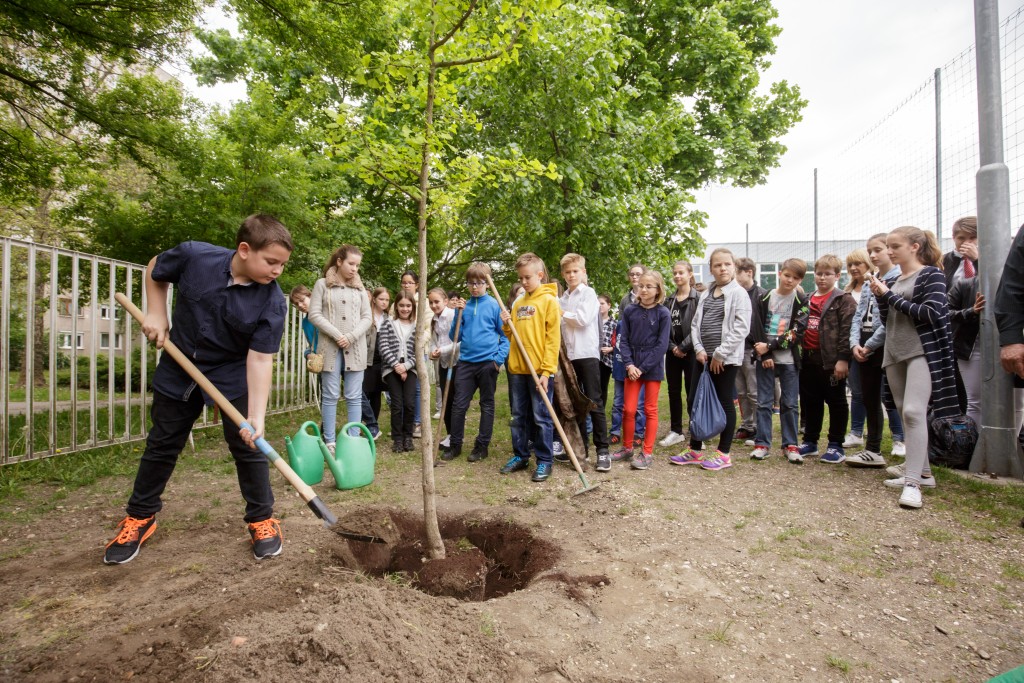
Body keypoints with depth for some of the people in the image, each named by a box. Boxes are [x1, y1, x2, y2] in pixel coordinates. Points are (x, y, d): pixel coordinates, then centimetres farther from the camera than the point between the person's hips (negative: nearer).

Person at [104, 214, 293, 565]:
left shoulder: (272, 301, -23)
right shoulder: (193, 256, -19)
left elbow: (260, 358, -25)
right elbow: (155, 270, 4)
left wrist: (256, 416, -32)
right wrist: (156, 313, -6)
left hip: (233, 376, -2)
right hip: (178, 368, 2)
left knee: (248, 445, -3)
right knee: (162, 444, 15)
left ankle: (262, 519, 15)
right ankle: (139, 517, 34)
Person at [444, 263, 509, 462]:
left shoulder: (495, 305, -3)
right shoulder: (463, 306, 7)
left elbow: (505, 335, -1)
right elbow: (454, 337, 6)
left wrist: (499, 358, -13)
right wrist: (459, 314, -6)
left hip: (488, 362, -3)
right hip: (466, 362, 3)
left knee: (487, 405, 9)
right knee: (458, 405, 5)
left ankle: (482, 445, 20)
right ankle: (455, 445, 19)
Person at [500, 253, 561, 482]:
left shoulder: (549, 300, -5)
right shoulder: (518, 303, 14)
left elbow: (553, 338, -10)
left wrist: (547, 370, -17)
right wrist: (507, 325, -1)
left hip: (540, 370, -6)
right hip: (516, 369, 6)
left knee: (541, 417, 2)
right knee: (519, 416, 14)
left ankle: (544, 461, 13)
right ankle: (520, 456, 26)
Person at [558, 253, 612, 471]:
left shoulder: (589, 293, 1)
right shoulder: (562, 298, 17)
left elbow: (583, 318, -14)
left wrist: (564, 313, -3)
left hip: (587, 353, -6)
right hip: (568, 355, 6)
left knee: (594, 402, -6)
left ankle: (602, 450, -1)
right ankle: (580, 447, 18)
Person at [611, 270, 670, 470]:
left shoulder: (663, 314, -6)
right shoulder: (630, 311, 2)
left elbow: (662, 345, -9)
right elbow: (624, 340, 2)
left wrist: (642, 368, -13)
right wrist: (629, 364, -10)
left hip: (653, 368, -2)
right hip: (632, 367, 3)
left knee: (650, 410, 7)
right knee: (628, 409, 6)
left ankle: (647, 452, 15)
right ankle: (627, 448, 22)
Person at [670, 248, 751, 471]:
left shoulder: (739, 294, -6)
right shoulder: (705, 295, 13)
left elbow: (741, 329, -14)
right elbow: (695, 324, 11)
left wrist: (720, 354, -16)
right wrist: (699, 349, -4)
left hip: (726, 359, -6)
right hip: (703, 357, 6)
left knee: (724, 402, 2)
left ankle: (723, 454, 14)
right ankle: (694, 450, 21)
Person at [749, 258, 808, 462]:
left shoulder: (801, 302, 2)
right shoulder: (765, 298, 4)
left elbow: (797, 332, -9)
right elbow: (758, 329, -1)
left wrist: (769, 346, -15)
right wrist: (764, 355, -11)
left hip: (789, 360, 0)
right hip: (765, 358, 1)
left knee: (789, 403, 5)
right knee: (764, 402, 3)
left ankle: (790, 445, 16)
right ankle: (762, 444, 10)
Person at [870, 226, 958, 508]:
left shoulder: (931, 274, -2)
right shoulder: (894, 281, 15)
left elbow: (931, 313, -15)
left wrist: (890, 296, -12)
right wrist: (880, 297, 1)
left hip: (922, 352, -7)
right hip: (895, 353, 7)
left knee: (913, 411, -19)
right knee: (906, 415, 10)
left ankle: (913, 482, -19)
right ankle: (923, 472, 22)